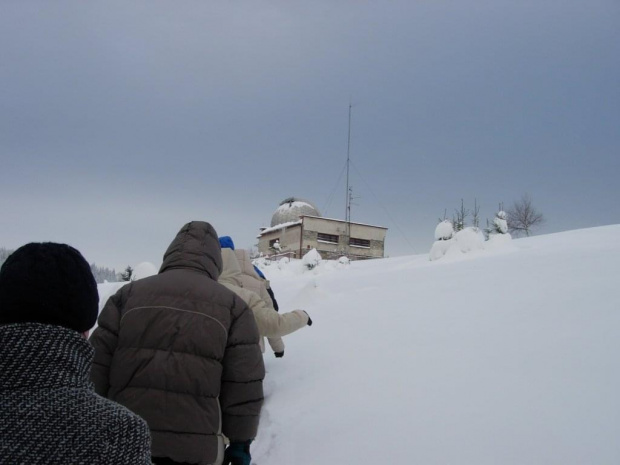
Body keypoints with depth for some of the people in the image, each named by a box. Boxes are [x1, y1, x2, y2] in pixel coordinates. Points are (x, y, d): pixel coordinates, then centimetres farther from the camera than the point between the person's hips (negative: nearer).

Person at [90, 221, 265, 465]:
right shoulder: (231, 305, 1)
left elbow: (96, 364, 5)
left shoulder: (130, 293, 6)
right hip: (194, 445, -1)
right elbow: (244, 384, 0)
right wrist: (241, 441, 9)